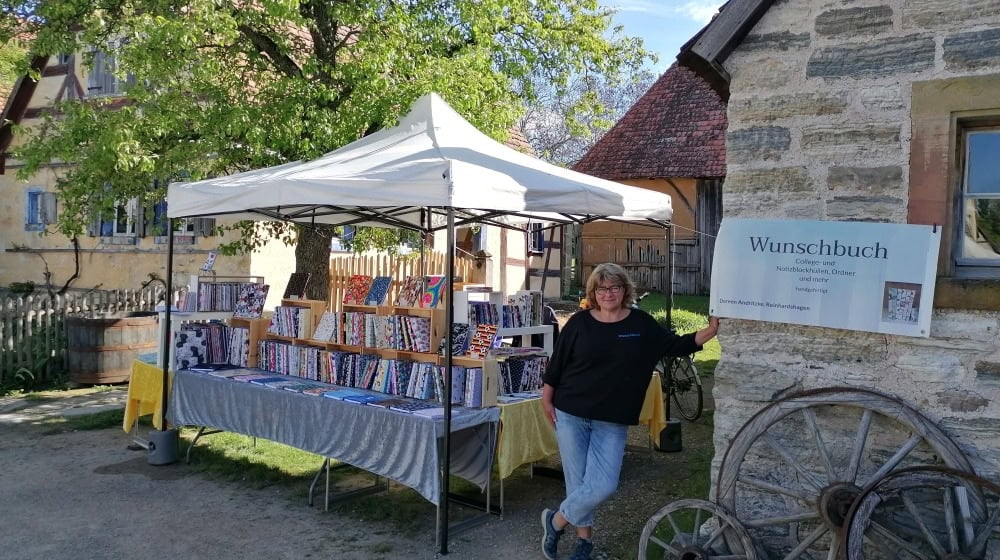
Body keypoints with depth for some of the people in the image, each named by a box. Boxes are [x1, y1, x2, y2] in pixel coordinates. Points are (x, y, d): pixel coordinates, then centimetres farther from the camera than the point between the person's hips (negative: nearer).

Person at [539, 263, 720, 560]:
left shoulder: (642, 324, 0)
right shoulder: (579, 322, -3)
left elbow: (676, 346, 5)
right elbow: (557, 362, 3)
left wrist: (710, 331, -7)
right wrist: (546, 399, 5)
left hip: (612, 422, 1)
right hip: (571, 414, -1)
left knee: (603, 486, -7)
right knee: (577, 481, 4)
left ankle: (556, 520, 16)